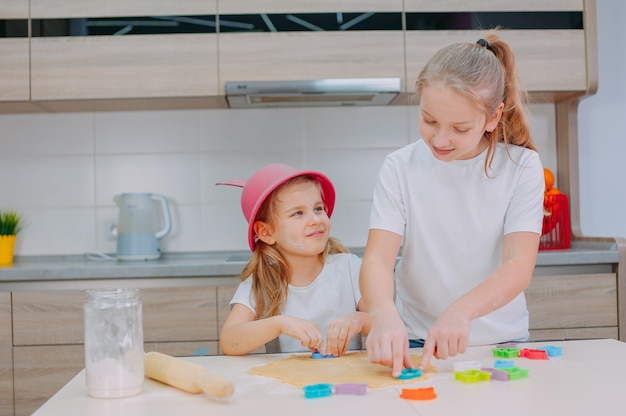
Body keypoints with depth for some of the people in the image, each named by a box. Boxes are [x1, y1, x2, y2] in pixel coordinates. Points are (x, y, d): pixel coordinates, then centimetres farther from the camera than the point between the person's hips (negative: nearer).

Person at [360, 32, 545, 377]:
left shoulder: (521, 166, -3)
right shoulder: (400, 168, -1)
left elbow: (519, 266, -12)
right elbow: (377, 259, -10)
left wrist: (461, 310, -31)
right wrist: (385, 315, -31)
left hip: (500, 343, 0)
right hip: (416, 344, 0)